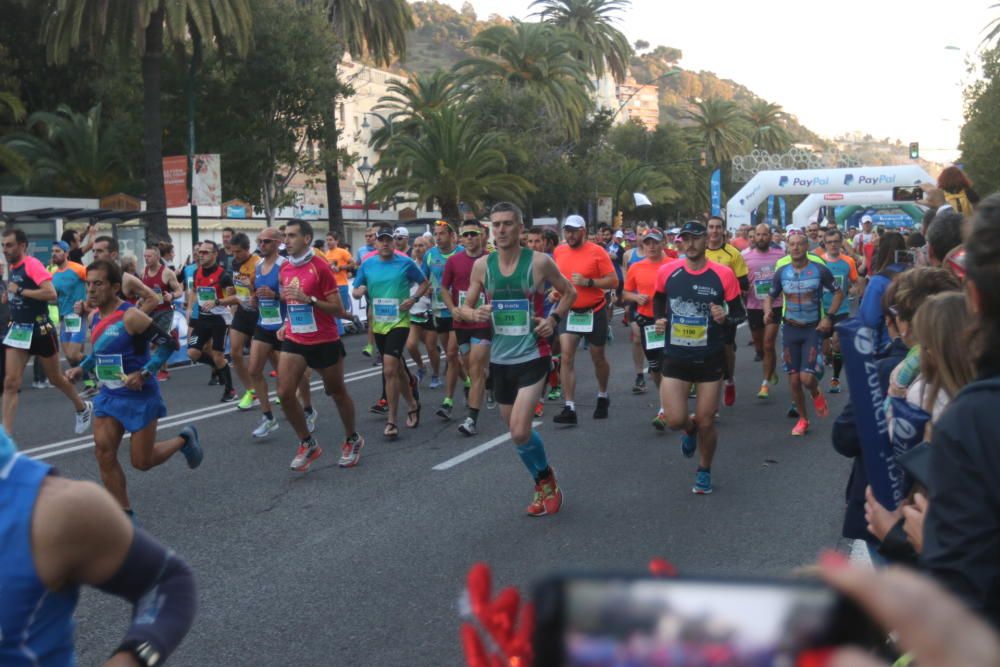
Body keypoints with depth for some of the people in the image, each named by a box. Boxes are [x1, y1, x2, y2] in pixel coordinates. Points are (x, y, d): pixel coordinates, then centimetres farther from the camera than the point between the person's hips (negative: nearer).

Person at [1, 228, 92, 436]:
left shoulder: (32, 264, -16)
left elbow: (51, 293, -29)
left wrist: (20, 291, -24)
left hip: (40, 329, -6)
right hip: (17, 329, 6)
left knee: (55, 378, 12)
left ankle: (83, 408, 38)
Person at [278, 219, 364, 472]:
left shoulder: (320, 267, -15)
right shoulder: (284, 269, 5)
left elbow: (339, 310, -15)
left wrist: (309, 299, -26)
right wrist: (286, 325, 8)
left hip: (324, 342, -5)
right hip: (294, 341, 5)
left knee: (337, 393, 10)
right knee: (284, 392, -8)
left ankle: (353, 440, 32)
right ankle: (308, 444, 7)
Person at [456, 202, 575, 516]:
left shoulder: (539, 262, -9)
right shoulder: (482, 265, 0)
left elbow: (569, 292, 7)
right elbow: (465, 307, 8)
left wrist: (554, 319, -8)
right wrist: (474, 314, -14)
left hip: (532, 357, -5)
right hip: (499, 359, 5)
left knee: (520, 433, -15)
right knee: (517, 431, 15)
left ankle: (546, 481, 12)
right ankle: (545, 484, 36)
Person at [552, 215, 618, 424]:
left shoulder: (597, 252, -11)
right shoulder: (558, 251, 3)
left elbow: (613, 281, -13)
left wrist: (587, 282, -24)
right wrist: (556, 289, 3)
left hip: (594, 312, -3)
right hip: (569, 311, 3)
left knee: (598, 357, 12)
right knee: (566, 356, -11)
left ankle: (603, 396, 39)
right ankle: (569, 408, -10)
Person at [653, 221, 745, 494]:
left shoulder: (723, 274, -11)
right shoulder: (667, 272, -5)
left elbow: (740, 313, -2)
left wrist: (725, 318, -23)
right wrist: (659, 319, -2)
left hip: (710, 359, -1)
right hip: (675, 357, 1)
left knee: (706, 423, 5)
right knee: (675, 420, -8)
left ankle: (704, 471, 31)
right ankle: (690, 428, 31)